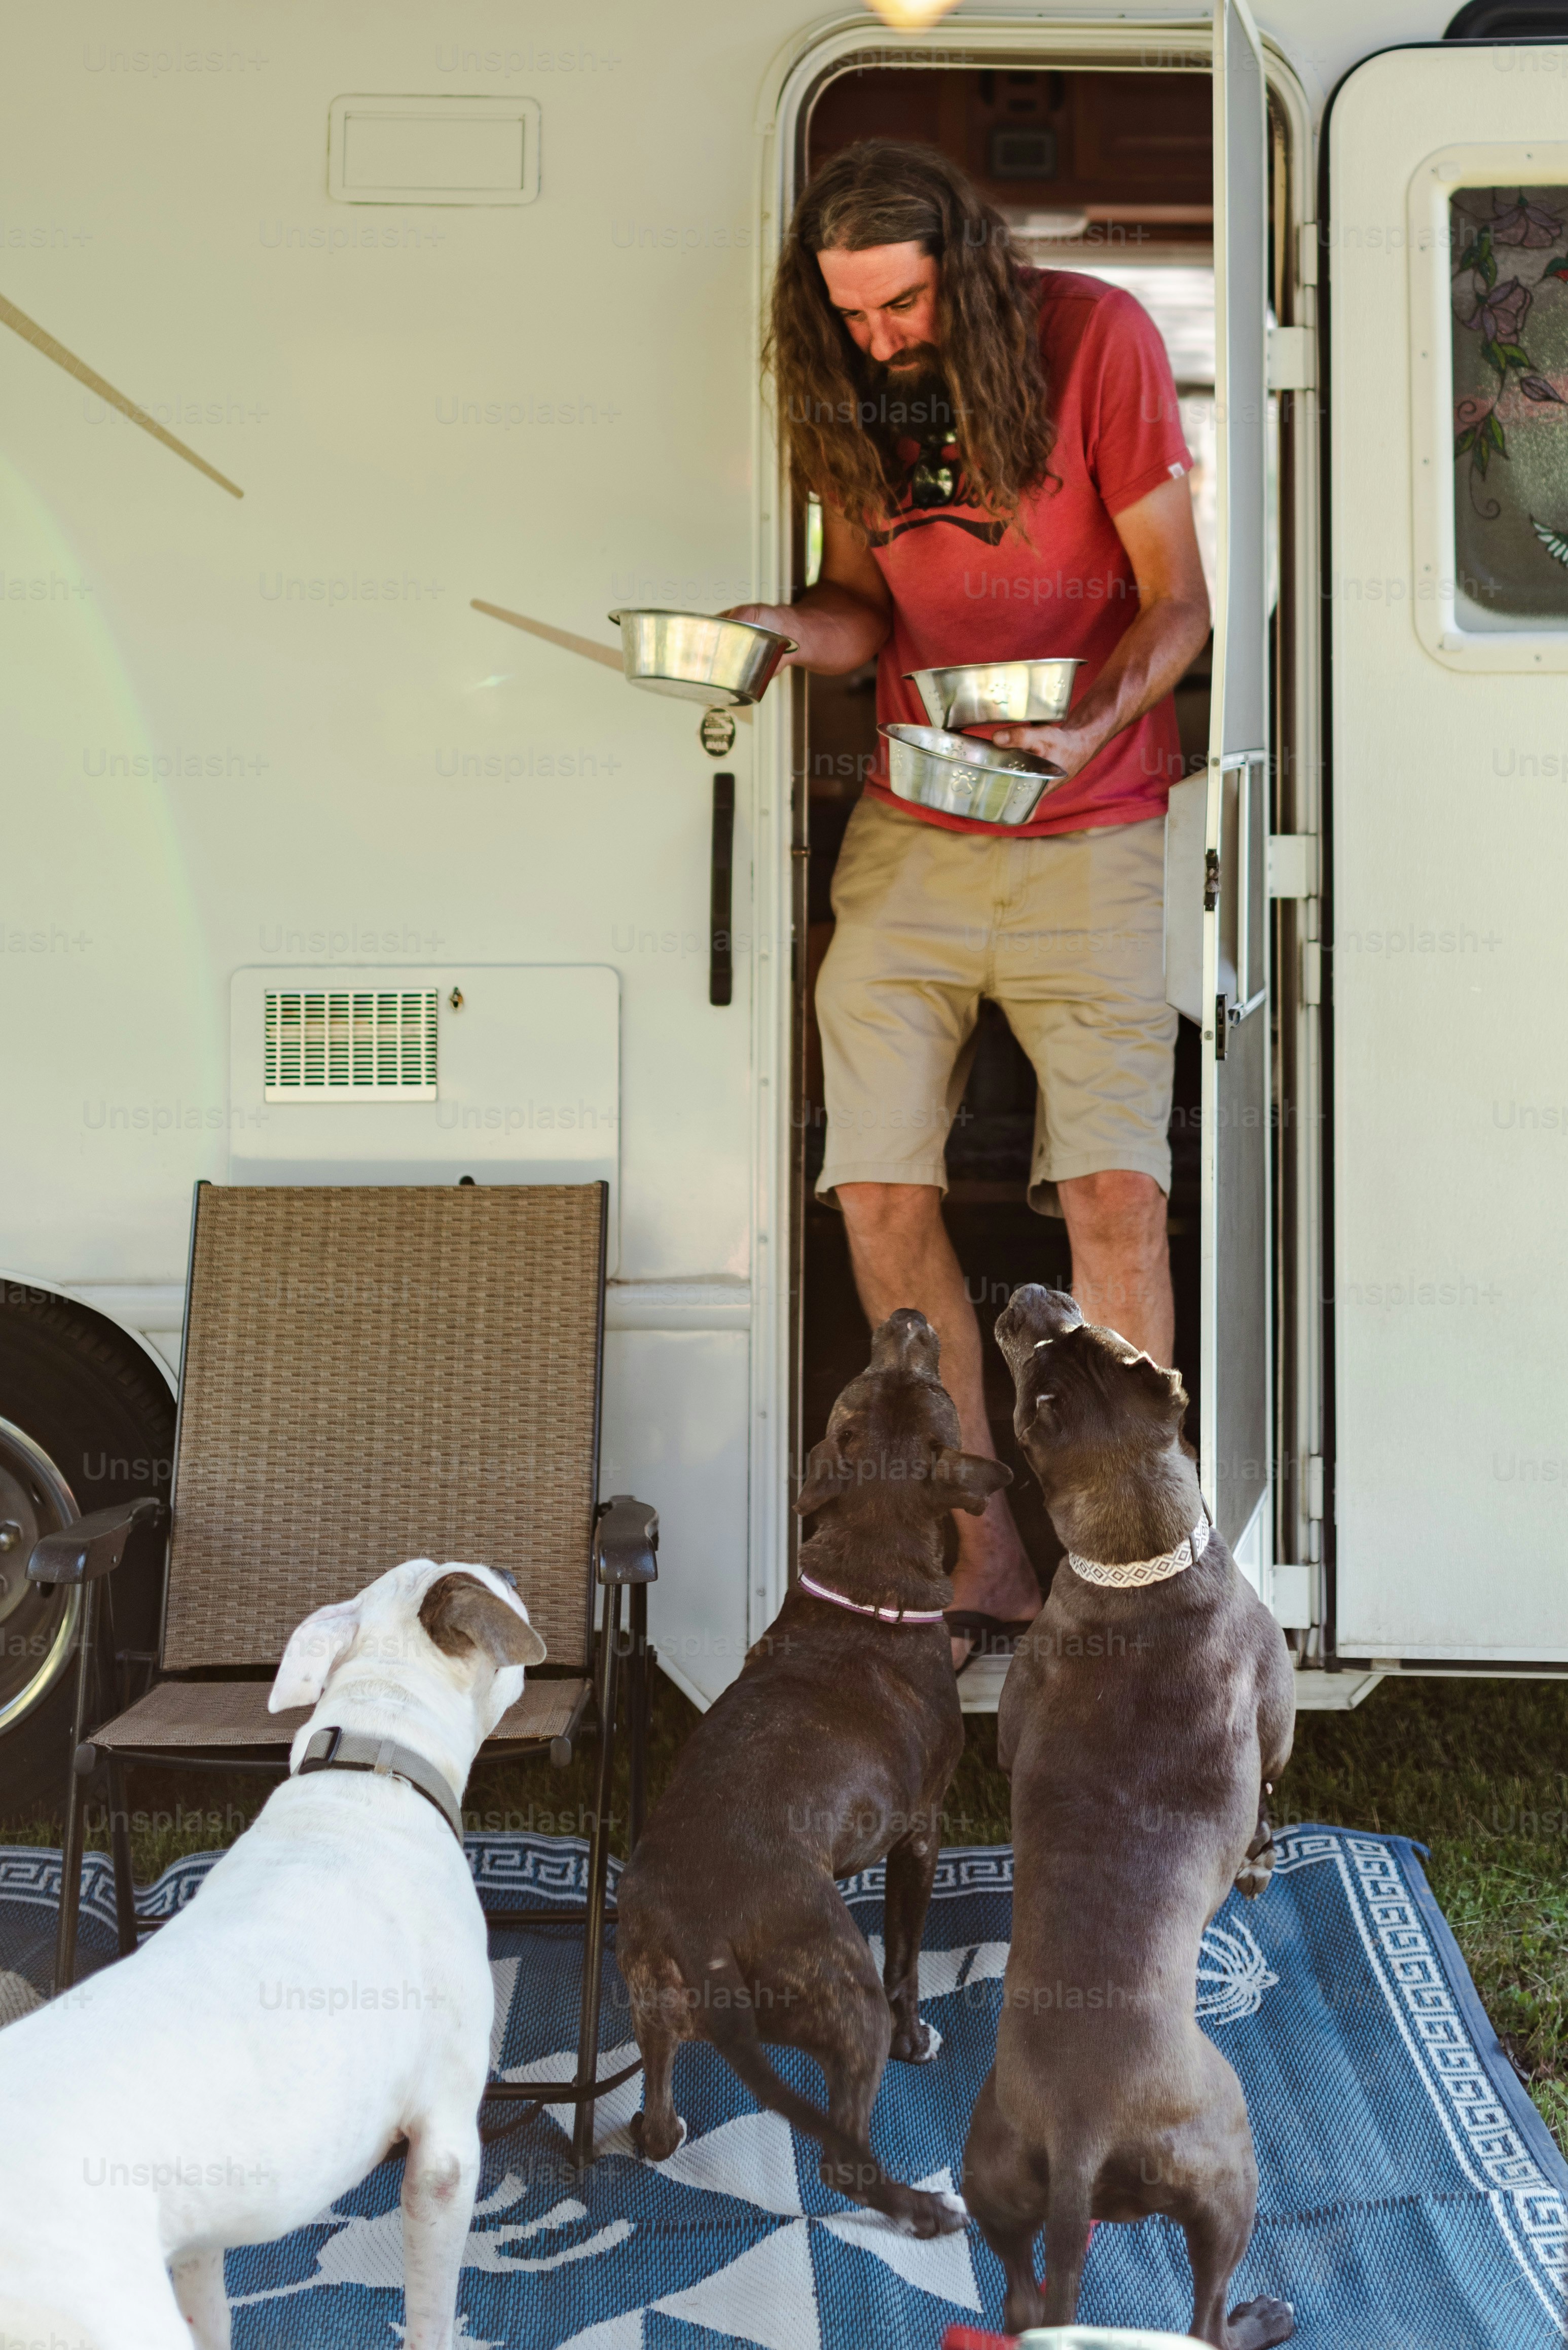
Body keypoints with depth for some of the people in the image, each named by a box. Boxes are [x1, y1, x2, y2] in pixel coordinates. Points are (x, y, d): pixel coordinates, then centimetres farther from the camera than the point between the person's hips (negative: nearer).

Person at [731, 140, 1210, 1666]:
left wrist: (1085, 728, -24)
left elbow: (1175, 600, -6)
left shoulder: (1094, 339, -7)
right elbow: (863, 606, 9)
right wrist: (788, 626, -14)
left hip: (1087, 836, -3)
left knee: (1114, 1190, -14)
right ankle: (984, 1557, 8)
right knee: (880, 1192, -4)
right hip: (908, 837, 4)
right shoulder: (849, 393, 5)